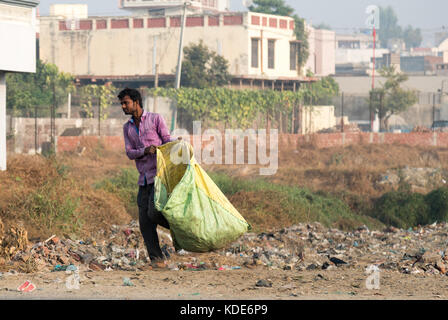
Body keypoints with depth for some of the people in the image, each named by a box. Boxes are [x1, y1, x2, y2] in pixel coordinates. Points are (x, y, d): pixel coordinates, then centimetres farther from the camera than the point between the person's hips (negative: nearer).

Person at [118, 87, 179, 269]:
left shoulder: (155, 119, 3)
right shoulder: (127, 128, 16)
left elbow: (166, 139, -2)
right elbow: (129, 153, 6)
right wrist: (145, 151, -15)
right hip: (144, 179, 5)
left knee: (154, 212, -20)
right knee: (145, 222, -2)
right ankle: (156, 259, 4)